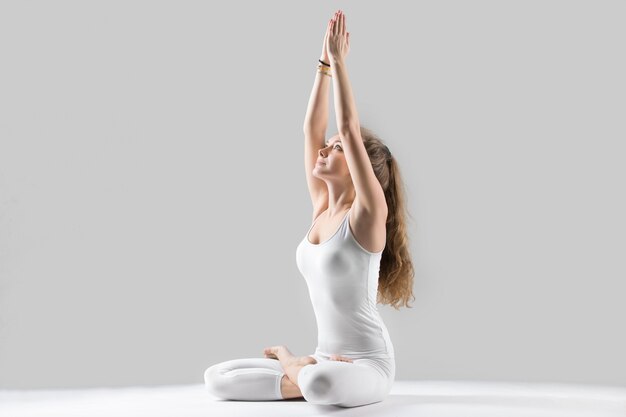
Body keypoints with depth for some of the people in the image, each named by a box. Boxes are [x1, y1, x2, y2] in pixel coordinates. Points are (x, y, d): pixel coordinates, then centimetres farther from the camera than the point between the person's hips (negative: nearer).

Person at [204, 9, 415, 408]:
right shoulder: (322, 208, 6)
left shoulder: (366, 214, -13)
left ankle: (296, 367, -6)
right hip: (326, 359, 6)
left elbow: (349, 130, -21)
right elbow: (312, 129, 4)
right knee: (217, 378, -2)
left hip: (367, 366, -6)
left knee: (320, 384, -40)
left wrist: (339, 60, -16)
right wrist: (325, 64, 3)